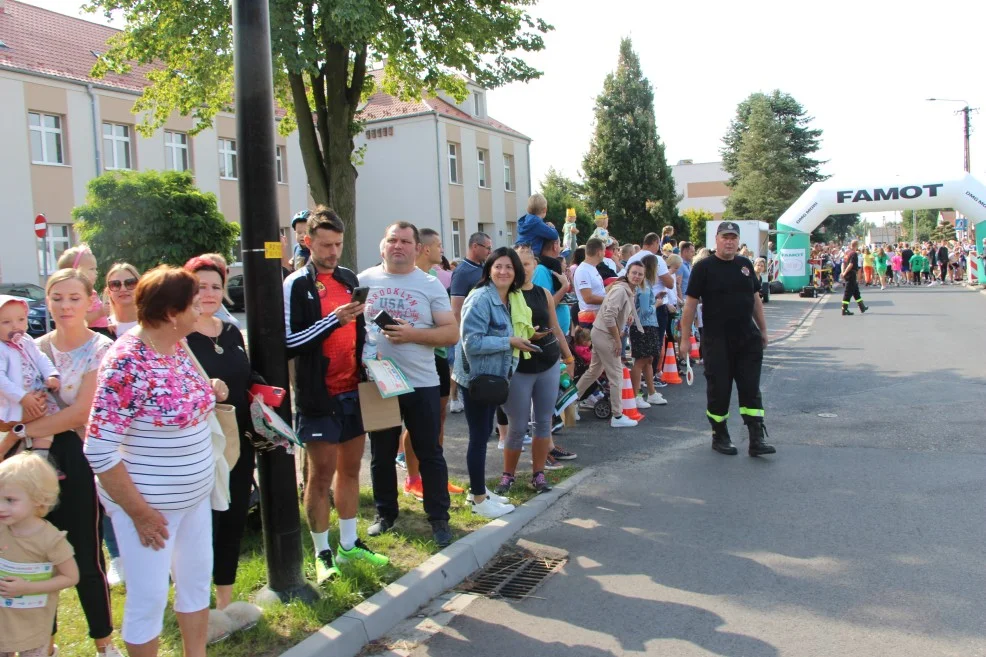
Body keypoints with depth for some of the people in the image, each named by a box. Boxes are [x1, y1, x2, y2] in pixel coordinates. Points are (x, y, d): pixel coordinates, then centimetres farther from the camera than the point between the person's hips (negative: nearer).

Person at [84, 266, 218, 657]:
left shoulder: (177, 346, 0)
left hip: (195, 494, 8)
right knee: (149, 595, 7)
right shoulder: (127, 363, -25)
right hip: (150, 502, -8)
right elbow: (99, 451, -24)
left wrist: (211, 392, -3)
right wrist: (139, 512, -19)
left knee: (197, 579, 19)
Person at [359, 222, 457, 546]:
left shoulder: (430, 285, 0)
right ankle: (385, 513, 32)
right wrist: (359, 357, -9)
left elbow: (452, 333, -4)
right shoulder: (364, 281, 3)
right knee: (382, 455, 15)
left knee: (430, 454, 7)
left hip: (421, 384, -1)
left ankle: (438, 518, 19)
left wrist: (412, 334, -18)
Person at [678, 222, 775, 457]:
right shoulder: (704, 267, -6)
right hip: (716, 340, -4)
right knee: (719, 390, 4)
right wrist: (684, 338, -10)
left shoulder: (745, 265, 10)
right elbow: (691, 303, -7)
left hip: (747, 338, 4)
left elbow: (755, 298, 18)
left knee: (751, 389, 3)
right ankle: (720, 437, 20)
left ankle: (757, 440, 7)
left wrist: (763, 329, 16)